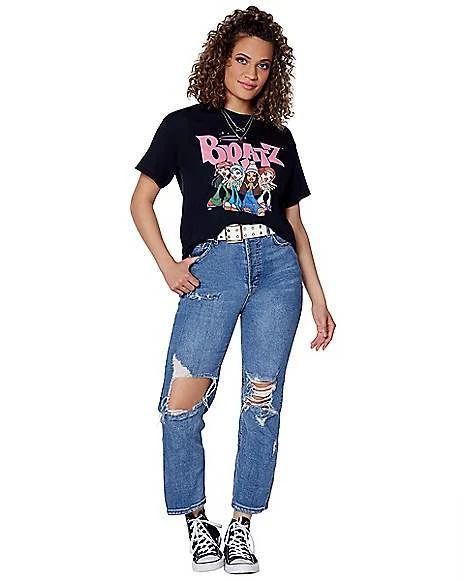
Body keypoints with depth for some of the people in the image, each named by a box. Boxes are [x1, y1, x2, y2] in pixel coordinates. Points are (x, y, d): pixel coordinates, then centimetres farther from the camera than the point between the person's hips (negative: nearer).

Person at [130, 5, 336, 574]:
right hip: (212, 265, -2)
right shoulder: (185, 124, 13)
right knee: (183, 400, -11)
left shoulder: (278, 137, 20)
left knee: (262, 399, -1)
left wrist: (318, 299, 15)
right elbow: (141, 199, 11)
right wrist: (167, 265, -3)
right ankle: (196, 519, 9)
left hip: (277, 267, 3)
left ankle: (242, 525, 11)